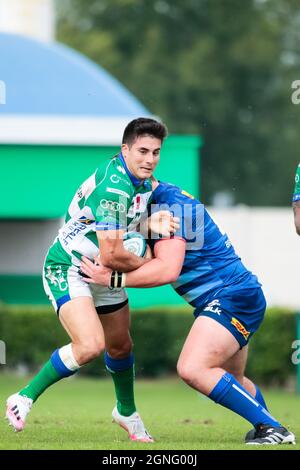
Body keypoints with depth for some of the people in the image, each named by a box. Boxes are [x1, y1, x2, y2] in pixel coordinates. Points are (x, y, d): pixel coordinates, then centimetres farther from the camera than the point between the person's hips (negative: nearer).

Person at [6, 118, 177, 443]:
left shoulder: (142, 180, 0)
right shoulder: (113, 188, -30)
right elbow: (111, 255, -31)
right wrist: (146, 264, -11)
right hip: (67, 269, -9)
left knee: (120, 346, 20)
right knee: (90, 345, -27)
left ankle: (127, 413, 44)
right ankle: (25, 398, -12)